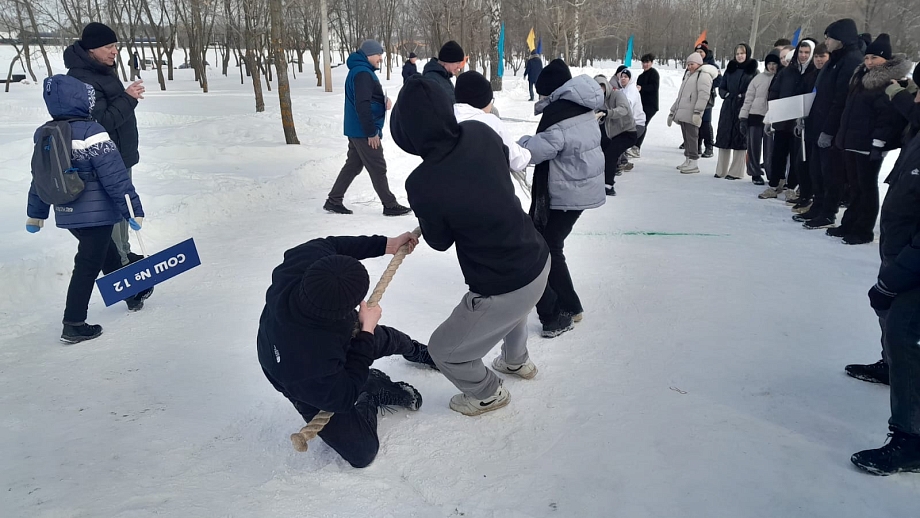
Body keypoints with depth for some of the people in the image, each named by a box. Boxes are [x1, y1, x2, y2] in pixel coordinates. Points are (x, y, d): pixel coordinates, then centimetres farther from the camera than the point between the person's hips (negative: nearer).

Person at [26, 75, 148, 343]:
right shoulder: (91, 132, -19)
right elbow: (114, 175, -20)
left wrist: (35, 214, 22)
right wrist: (134, 209, -16)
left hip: (67, 214, 8)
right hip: (96, 214, -8)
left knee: (107, 254, 24)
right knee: (88, 266, 1)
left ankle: (131, 294, 41)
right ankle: (73, 325, 6)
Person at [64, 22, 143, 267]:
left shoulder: (102, 70, 10)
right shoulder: (82, 79, -22)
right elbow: (100, 122, -27)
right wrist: (128, 98, -24)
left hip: (121, 154, 11)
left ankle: (124, 253, 34)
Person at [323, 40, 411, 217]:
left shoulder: (358, 70, 16)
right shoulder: (363, 73, -17)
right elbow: (362, 105, -23)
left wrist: (384, 100, 1)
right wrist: (371, 132, -22)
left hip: (356, 130, 10)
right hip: (364, 131, -10)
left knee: (353, 165, 15)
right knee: (378, 168, -2)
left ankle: (333, 201, 19)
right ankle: (390, 205, 6)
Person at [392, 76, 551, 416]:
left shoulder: (422, 184, -28)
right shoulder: (480, 133, -12)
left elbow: (440, 241, -8)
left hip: (502, 291, -7)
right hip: (538, 260, 7)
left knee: (444, 351, 20)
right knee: (514, 312, 42)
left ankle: (488, 394, 45)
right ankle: (517, 361, 69)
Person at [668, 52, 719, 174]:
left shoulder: (703, 75, -4)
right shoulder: (688, 76, 26)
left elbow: (703, 95, -17)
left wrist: (697, 111, -27)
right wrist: (672, 112, 29)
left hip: (692, 115, -9)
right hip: (683, 113, 9)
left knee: (691, 136, -10)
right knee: (686, 137, 11)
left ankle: (693, 163, -11)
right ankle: (687, 160, 17)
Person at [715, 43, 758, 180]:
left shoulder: (753, 70, 0)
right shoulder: (730, 68, 12)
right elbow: (721, 87, 16)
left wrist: (743, 96, -15)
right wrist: (725, 94, -3)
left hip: (743, 108, -4)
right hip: (728, 108, 4)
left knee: (739, 139, -1)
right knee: (723, 137, 4)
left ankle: (736, 171, 5)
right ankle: (721, 170, 12)